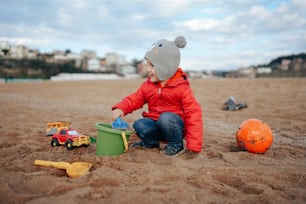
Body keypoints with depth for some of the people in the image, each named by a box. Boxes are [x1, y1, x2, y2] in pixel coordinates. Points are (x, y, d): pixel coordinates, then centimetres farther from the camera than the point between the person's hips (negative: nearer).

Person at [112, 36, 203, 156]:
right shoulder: (148, 85, 2)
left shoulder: (181, 87, -15)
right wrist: (121, 108, -20)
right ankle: (151, 142, 7)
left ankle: (177, 144, -9)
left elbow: (194, 113, -17)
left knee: (165, 118, -36)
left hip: (175, 126, -4)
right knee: (139, 125, -25)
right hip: (156, 124, 4)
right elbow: (135, 99, 5)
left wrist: (194, 145, -23)